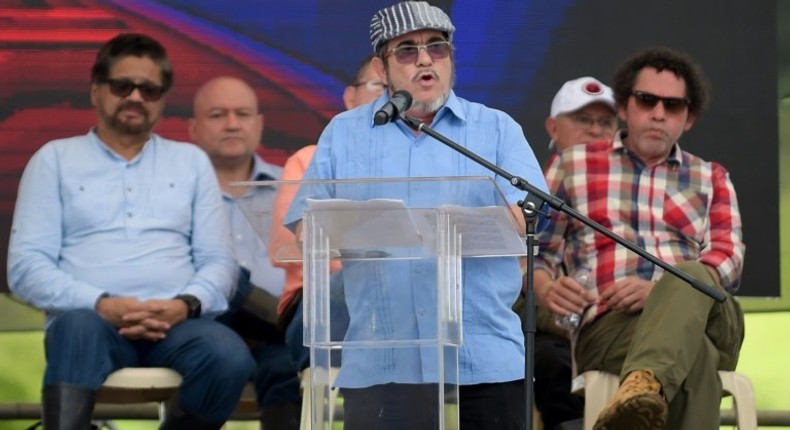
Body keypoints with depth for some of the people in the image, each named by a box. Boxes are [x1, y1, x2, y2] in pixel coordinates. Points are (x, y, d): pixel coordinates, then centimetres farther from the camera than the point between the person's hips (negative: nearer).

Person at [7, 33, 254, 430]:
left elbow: (218, 261, 15)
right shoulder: (55, 159, 15)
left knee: (230, 359, -33)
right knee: (78, 327, -39)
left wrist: (186, 304, -10)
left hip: (175, 322, 2)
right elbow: (26, 267, 4)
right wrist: (101, 305, -14)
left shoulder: (191, 161, 22)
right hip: (93, 318, -2)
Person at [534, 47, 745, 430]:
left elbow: (728, 259, 9)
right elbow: (536, 251, 19)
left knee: (690, 280, -42)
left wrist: (663, 292, -13)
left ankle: (643, 383, -69)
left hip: (704, 319, 1)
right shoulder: (574, 165, 23)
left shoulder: (710, 179, 26)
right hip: (610, 324, -1)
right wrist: (546, 290, -8)